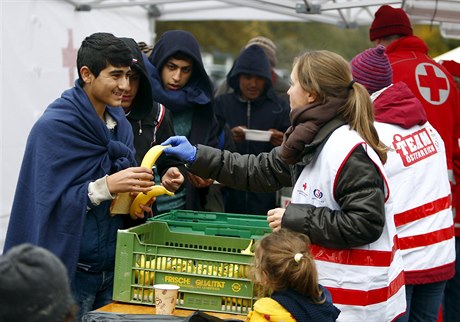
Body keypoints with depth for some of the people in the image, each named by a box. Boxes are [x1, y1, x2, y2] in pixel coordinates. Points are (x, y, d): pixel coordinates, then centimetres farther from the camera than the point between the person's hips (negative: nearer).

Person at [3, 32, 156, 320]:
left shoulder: (121, 124, 8)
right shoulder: (54, 126, -14)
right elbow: (48, 202, -19)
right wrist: (105, 186, -29)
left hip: (113, 268, 7)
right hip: (69, 271, -6)